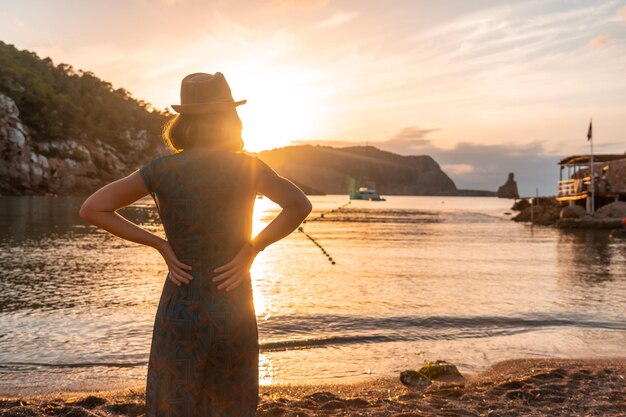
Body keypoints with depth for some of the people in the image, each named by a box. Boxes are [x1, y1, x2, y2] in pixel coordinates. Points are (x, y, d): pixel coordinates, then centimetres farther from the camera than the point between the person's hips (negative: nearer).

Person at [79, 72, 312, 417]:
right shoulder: (247, 167, -6)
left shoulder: (161, 169, -4)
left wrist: (160, 245, -3)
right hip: (233, 310, 0)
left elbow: (91, 210, -4)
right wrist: (250, 251, -10)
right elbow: (300, 206, -17)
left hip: (180, 308, 0)